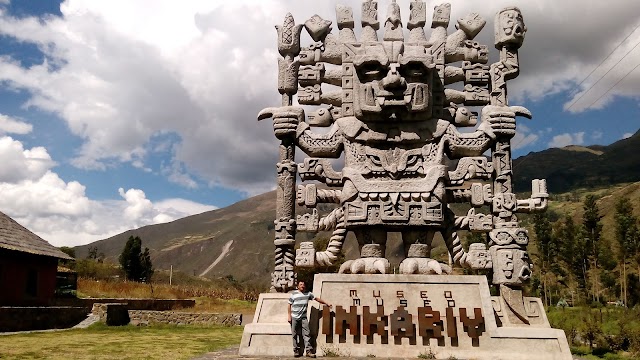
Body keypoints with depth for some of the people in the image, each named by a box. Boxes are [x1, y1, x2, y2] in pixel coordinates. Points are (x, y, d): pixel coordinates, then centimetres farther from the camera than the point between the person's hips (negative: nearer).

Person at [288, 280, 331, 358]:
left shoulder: (308, 293, 6)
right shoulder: (294, 294, -1)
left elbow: (317, 299, 14)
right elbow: (289, 305, 0)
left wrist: (326, 303, 15)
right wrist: (289, 316, -5)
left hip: (303, 317, 2)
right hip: (294, 318, -2)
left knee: (306, 334, -5)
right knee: (295, 335, 3)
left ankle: (309, 351, -5)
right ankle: (296, 351, 13)